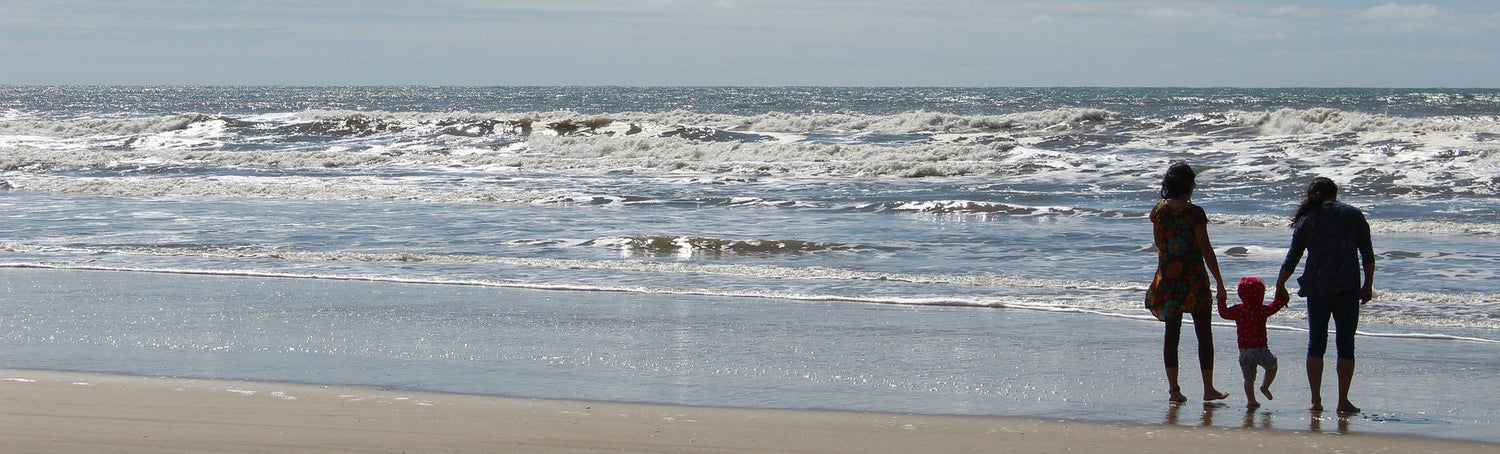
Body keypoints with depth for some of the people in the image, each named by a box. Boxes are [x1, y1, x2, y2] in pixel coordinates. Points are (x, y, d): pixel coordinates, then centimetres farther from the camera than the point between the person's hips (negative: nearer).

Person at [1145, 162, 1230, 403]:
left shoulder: (1158, 211, 0)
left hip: (1167, 277, 4)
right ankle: (1208, 389, 10)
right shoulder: (1194, 212, -14)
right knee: (1204, 334, 6)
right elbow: (1206, 250, -11)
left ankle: (1174, 388, 8)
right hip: (1194, 279, -4)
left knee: (1172, 333, 10)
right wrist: (1219, 282, -7)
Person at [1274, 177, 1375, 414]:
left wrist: (1280, 287, 16)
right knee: (1346, 345, 3)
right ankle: (1343, 401, 0)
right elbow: (1368, 255, 4)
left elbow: (1292, 259, 5)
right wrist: (1368, 285, 14)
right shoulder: (1354, 216, 3)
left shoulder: (1307, 220, 4)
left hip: (1316, 288, 1)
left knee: (1316, 344, 9)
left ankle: (1316, 400, 5)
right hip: (1347, 288, -1)